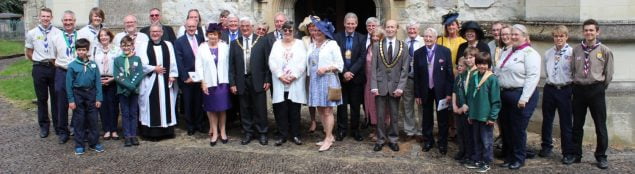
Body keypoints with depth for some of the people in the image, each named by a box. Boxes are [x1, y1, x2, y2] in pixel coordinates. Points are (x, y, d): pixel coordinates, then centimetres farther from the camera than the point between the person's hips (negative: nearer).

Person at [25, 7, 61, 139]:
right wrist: (39, 62, 4)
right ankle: (44, 126, 21)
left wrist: (57, 61, -6)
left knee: (56, 98, 5)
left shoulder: (58, 33, -1)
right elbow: (29, 53, 11)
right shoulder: (32, 33, 3)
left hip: (55, 68, -1)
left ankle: (58, 126, 15)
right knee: (42, 99, 10)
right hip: (39, 69, 1)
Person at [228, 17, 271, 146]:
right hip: (242, 81, 2)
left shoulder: (262, 41, 1)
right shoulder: (235, 44, 7)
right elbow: (231, 65, 7)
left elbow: (267, 62, 0)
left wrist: (267, 80, -5)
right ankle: (248, 133, 21)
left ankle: (262, 133, 16)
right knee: (245, 109, 8)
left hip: (258, 80, -2)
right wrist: (232, 83, 1)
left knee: (260, 109, 3)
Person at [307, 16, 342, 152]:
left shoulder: (332, 44, -2)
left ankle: (328, 139, 4)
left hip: (328, 80, -6)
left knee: (327, 111, -4)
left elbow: (339, 65, -6)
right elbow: (309, 63, 16)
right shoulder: (311, 45, 14)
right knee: (320, 110, 8)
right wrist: (309, 78, 6)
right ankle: (329, 136, 19)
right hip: (314, 81, 6)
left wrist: (326, 69, -18)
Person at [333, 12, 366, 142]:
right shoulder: (337, 37, 2)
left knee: (355, 105, 7)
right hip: (341, 76, 0)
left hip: (356, 76, 0)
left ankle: (355, 130, 17)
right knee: (341, 104, 6)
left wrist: (351, 72, -15)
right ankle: (342, 130, 15)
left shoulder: (362, 38, 3)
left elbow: (362, 58, -5)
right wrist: (344, 72, -15)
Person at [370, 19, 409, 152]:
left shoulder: (403, 46, 2)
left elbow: (405, 69, -1)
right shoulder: (377, 46, 3)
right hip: (380, 85, 0)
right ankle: (380, 140, 18)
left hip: (395, 85, 0)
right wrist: (374, 86, -8)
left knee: (394, 115, 8)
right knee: (380, 115, 5)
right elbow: (373, 67, 0)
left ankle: (393, 140, 21)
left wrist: (400, 87, -9)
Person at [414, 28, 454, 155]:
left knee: (442, 118, 8)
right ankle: (428, 141, 28)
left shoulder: (445, 51, -7)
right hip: (425, 91, 2)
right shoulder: (418, 53, -1)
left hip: (441, 90, -2)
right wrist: (417, 94, 0)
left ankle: (442, 143, 22)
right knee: (427, 117, 12)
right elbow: (416, 75, 1)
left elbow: (449, 73, -6)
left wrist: (449, 93, -9)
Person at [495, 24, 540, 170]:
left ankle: (519, 159, 15)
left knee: (518, 129, 1)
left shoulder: (529, 53, -9)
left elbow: (533, 76, -17)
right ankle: (509, 157, 26)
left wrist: (524, 98, -21)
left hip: (520, 95, -8)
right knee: (506, 128, 13)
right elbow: (499, 73, 20)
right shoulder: (507, 53, 17)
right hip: (504, 95, 8)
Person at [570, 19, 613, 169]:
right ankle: (576, 154, 21)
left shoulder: (604, 51, -3)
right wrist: (576, 84, 6)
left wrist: (600, 88, 4)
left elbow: (609, 74, 1)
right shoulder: (576, 50, 3)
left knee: (600, 126, 3)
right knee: (577, 125, 10)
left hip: (596, 90, -2)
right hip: (579, 89, 2)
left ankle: (601, 156, 16)